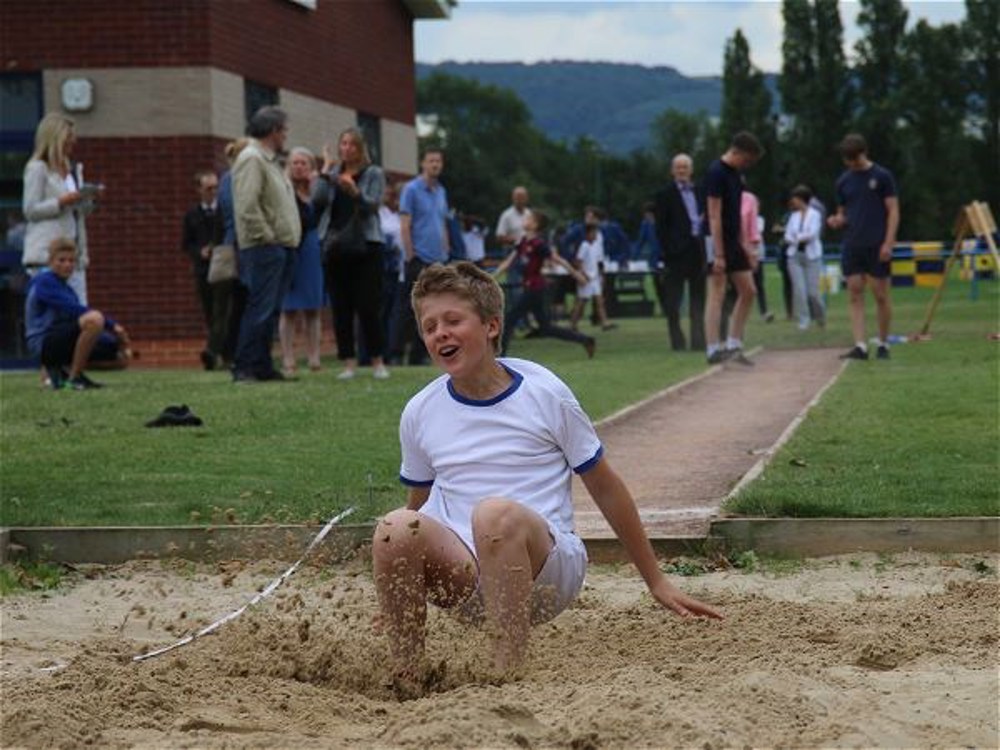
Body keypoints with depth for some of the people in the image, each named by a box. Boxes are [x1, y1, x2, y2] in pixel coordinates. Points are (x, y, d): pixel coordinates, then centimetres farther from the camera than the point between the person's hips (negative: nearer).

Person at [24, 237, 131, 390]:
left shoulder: (69, 291, 21)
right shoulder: (43, 281, -7)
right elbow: (75, 309, -18)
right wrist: (111, 325, -21)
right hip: (45, 342, -9)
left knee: (122, 357, 6)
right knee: (94, 318, -33)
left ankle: (59, 372, 9)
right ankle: (74, 377, -22)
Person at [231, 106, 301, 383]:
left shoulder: (270, 161, 22)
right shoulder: (251, 159, -11)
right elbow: (247, 205, -21)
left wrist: (290, 239, 14)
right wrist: (266, 236, -18)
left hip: (281, 247, 10)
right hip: (263, 247, -10)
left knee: (271, 310, 10)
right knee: (260, 307, -13)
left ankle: (263, 366, 12)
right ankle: (244, 367, -13)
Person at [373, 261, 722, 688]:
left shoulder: (545, 394, -1)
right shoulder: (420, 413, 7)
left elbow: (605, 488, 7)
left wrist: (657, 583, 12)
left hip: (548, 571, -3)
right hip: (465, 580, 3)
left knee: (495, 513, -36)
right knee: (394, 529, -29)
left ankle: (509, 676, -35)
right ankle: (405, 685, -20)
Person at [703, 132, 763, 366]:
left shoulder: (735, 173, 12)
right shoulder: (716, 172, -15)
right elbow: (714, 216, -19)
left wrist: (744, 247, 17)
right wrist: (718, 254, -22)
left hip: (733, 241, 9)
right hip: (717, 241, -9)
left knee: (748, 291, 8)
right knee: (717, 295, -9)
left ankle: (734, 345, 12)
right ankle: (713, 349, -8)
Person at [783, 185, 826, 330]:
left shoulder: (814, 214, -3)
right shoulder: (794, 216, 11)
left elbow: (812, 234, -13)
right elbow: (787, 236, 8)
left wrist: (796, 237, -3)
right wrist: (802, 238, -9)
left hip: (811, 256, -4)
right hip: (794, 255, 4)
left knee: (813, 291, -6)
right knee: (799, 289, -7)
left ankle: (820, 316, 20)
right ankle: (803, 320, 0)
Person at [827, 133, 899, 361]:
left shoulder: (882, 176, -1)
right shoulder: (844, 181, 11)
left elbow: (893, 211, -3)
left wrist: (888, 242, -12)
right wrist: (837, 221, -5)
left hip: (876, 246, -4)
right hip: (852, 245, 4)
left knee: (880, 295, 1)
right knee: (855, 295, -2)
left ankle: (883, 344, 13)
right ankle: (860, 346, -5)